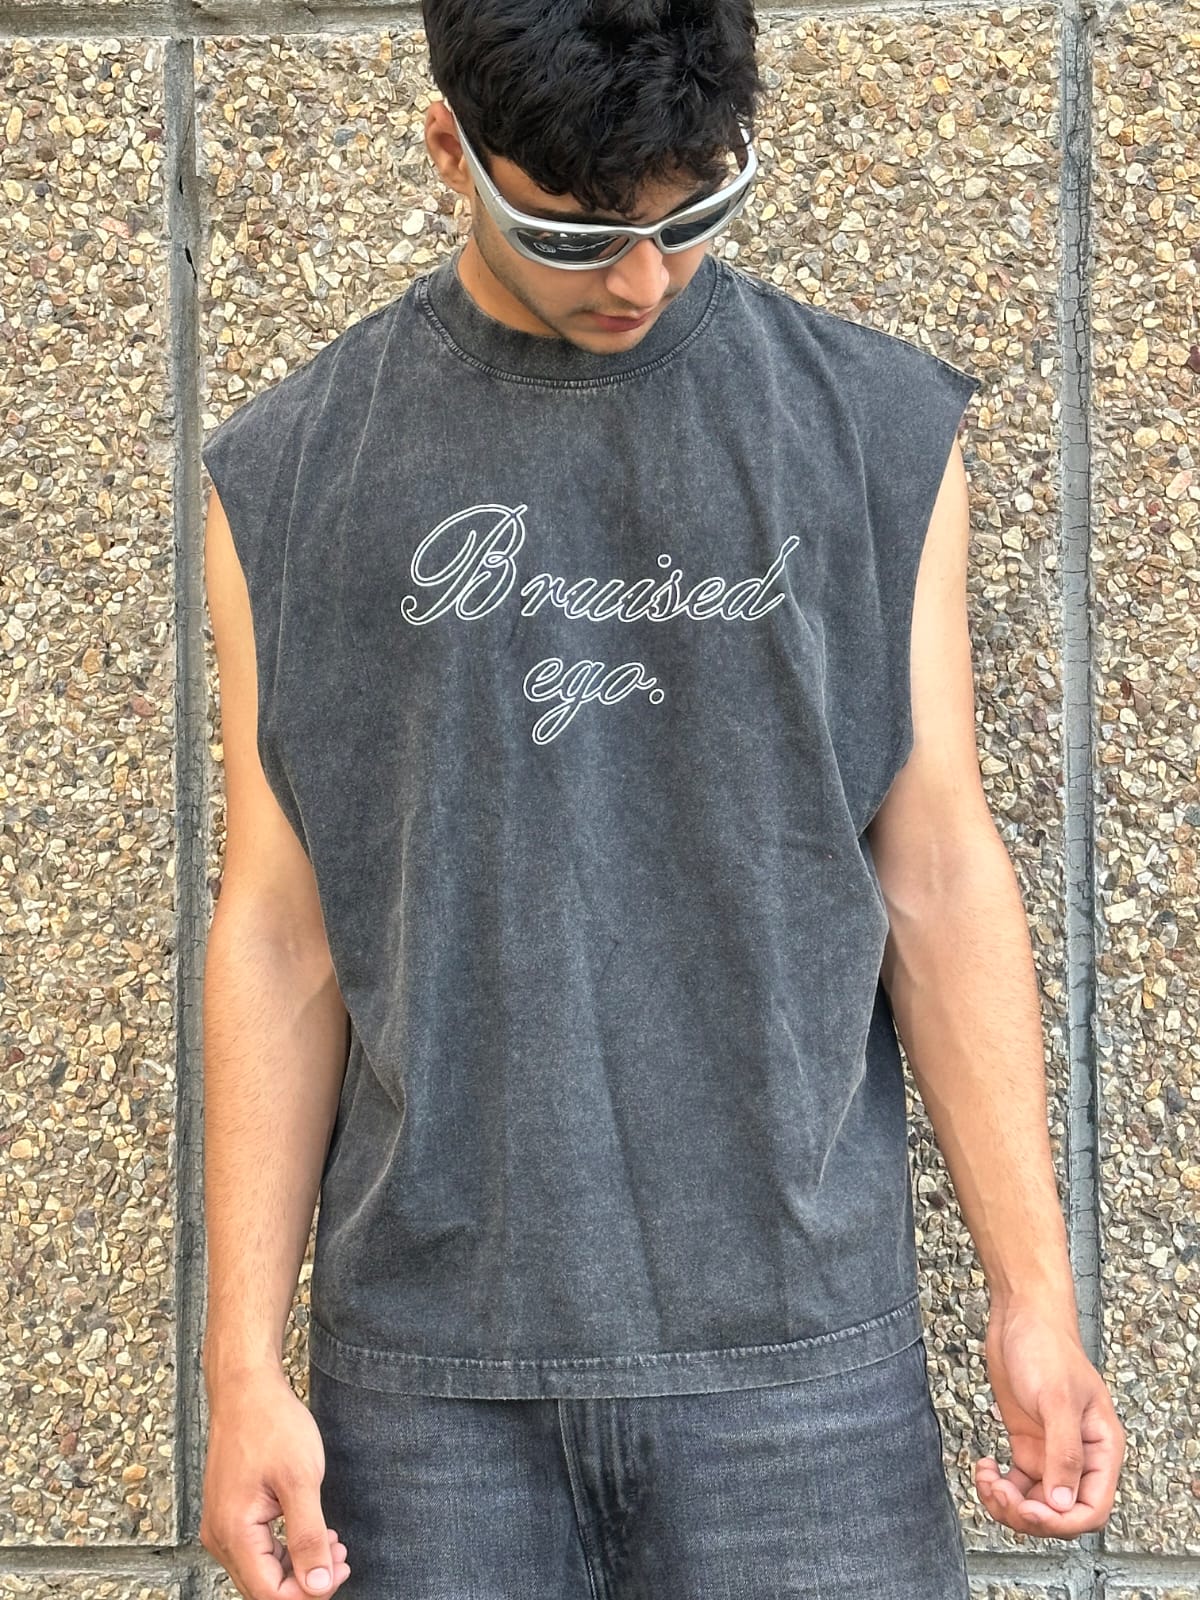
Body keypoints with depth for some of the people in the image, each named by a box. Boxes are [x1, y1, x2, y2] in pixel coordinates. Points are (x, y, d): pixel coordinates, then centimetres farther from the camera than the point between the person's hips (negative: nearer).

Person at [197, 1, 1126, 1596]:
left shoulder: (878, 430, 3)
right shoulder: (294, 474, 3)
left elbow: (939, 879, 2)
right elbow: (281, 935, 3)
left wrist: (1036, 1296, -2)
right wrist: (243, 1364, 0)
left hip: (800, 1357, 0)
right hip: (428, 1367, 1)